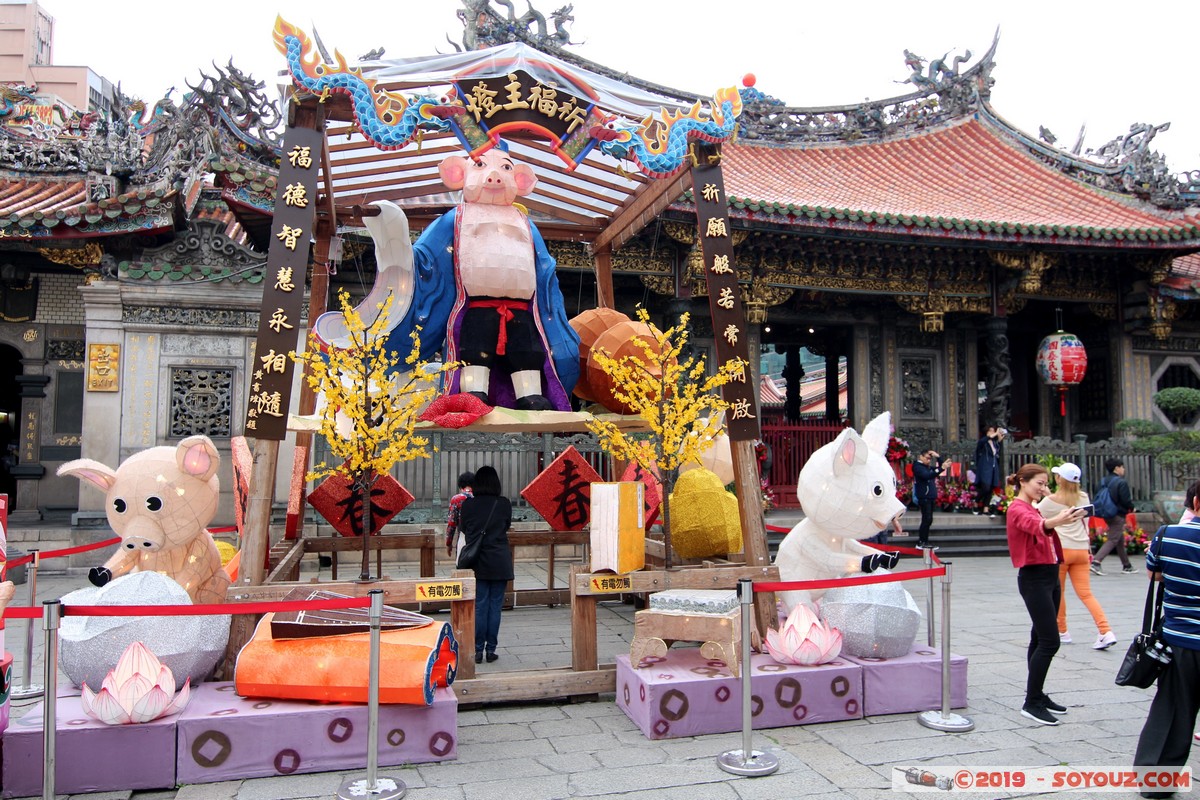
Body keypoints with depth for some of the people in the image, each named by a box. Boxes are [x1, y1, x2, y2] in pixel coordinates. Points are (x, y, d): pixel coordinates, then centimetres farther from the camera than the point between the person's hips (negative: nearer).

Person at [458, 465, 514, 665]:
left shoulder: (467, 504, -4)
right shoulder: (504, 504, -5)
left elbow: (463, 528, 10)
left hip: (477, 562, 1)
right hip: (500, 563, 0)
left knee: (479, 606, 6)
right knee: (495, 606, 6)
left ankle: (477, 650, 8)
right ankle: (491, 649, 10)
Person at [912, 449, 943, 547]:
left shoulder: (928, 467, 19)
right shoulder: (917, 466, -8)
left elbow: (940, 466, 28)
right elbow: (927, 476, -24)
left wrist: (938, 457, 12)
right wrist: (941, 468, -31)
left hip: (931, 497, 9)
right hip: (924, 497, -9)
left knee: (928, 520, 10)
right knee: (927, 519, -14)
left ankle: (924, 542, 15)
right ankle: (921, 542, -12)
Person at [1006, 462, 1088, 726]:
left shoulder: (1034, 509, 19)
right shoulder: (1017, 509, -13)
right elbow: (1036, 525, -35)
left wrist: (1067, 517, 5)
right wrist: (1056, 520, -53)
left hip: (1050, 576, 9)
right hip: (1034, 578, -9)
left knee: (1041, 639, 12)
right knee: (1049, 641, -12)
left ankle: (1038, 695, 20)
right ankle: (1031, 703, -8)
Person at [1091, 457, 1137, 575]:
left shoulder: (1104, 481, 7)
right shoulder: (1121, 482, -15)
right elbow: (1127, 501, -16)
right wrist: (1131, 508, 4)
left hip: (1107, 514, 8)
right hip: (1118, 515, -8)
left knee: (1120, 540, 18)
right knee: (1112, 540, -7)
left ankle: (1126, 565, 27)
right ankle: (1096, 562, -19)